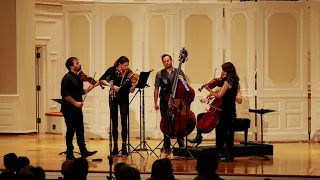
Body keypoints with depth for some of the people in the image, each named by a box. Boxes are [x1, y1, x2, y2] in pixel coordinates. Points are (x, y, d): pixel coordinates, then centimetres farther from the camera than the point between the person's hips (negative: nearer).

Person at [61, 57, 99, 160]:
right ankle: (69, 154, 9)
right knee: (71, 131, -1)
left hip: (77, 109, 8)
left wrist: (92, 86, 7)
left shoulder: (78, 78, 11)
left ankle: (83, 151, 21)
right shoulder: (67, 78, -15)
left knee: (80, 131, 13)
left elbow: (82, 92, 16)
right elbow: (65, 94, -21)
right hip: (69, 109, -8)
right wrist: (75, 103, -22)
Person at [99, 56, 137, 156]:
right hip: (114, 98, 0)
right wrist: (112, 85, -22)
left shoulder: (128, 73, -3)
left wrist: (135, 84, -26)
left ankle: (124, 147, -6)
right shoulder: (112, 70, -4)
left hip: (124, 99, 0)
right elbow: (101, 80, -10)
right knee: (114, 123, 4)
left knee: (124, 122, -7)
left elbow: (130, 90, -6)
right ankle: (115, 146, 11)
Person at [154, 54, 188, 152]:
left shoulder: (179, 72, 9)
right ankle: (166, 145, 10)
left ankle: (181, 145, 2)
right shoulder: (159, 74, 10)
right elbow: (156, 89, 10)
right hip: (164, 101, 1)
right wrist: (155, 102, 5)